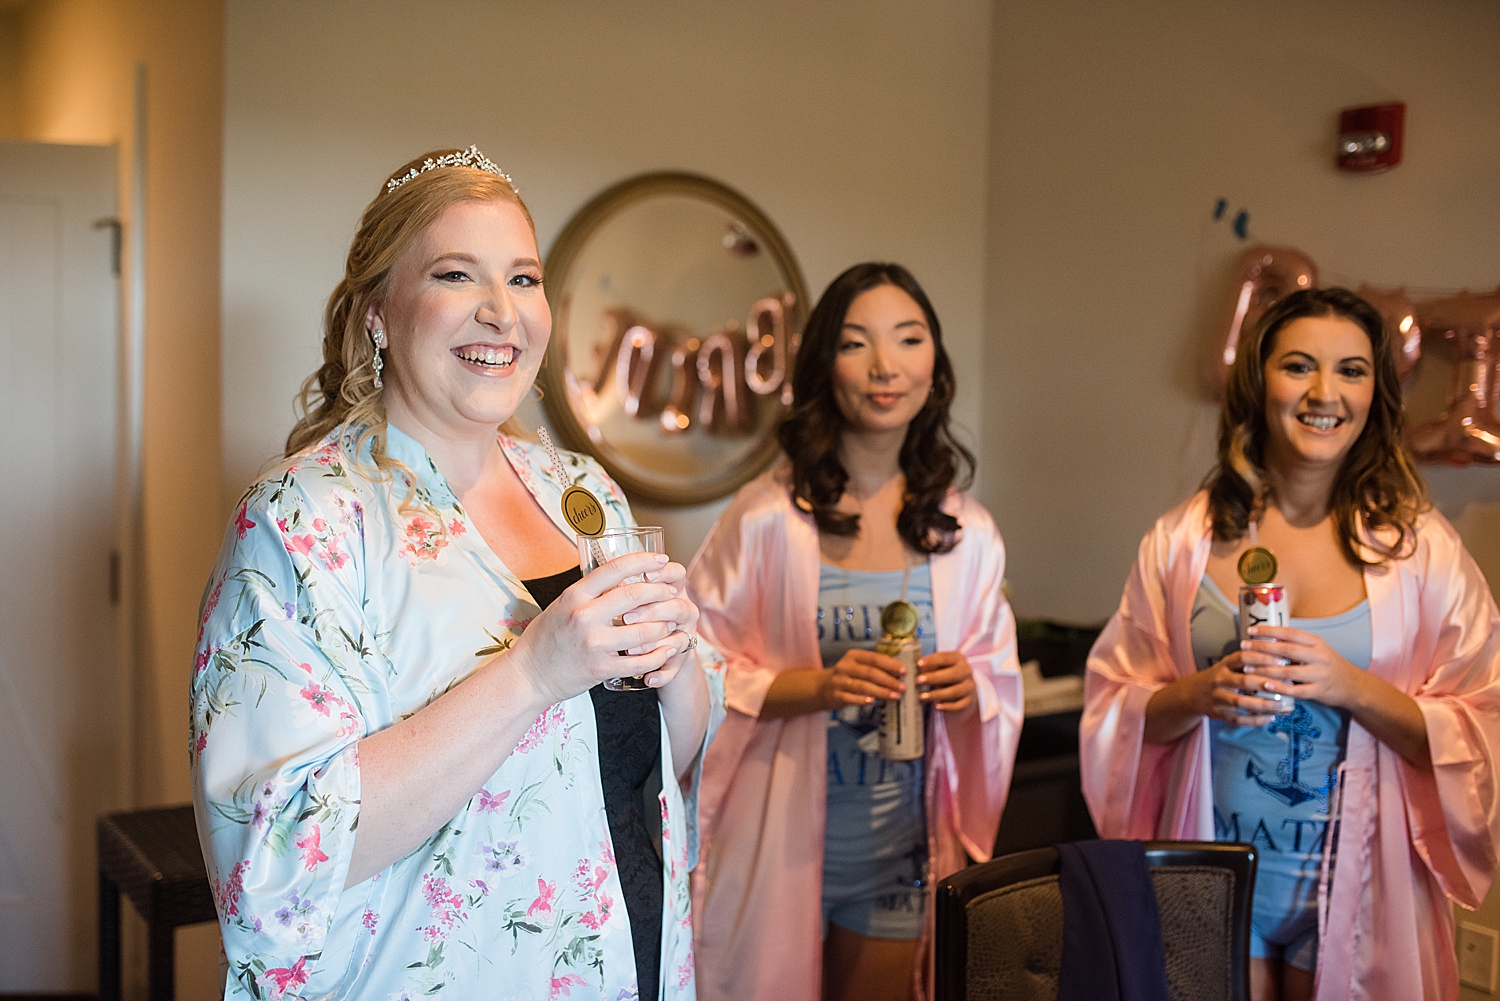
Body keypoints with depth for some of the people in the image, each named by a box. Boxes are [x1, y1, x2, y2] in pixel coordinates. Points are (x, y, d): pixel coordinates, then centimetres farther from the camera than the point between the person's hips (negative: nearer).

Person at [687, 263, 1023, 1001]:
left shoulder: (967, 533, 1)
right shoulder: (768, 518, -12)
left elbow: (1000, 683, 9)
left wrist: (968, 689, -12)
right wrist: (816, 686, -24)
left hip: (901, 856, 4)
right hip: (778, 849, -3)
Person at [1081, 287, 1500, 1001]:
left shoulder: (1419, 546, -5)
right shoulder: (1186, 537, -1)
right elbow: (1115, 707, 2)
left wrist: (1352, 687, -21)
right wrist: (1199, 694, -17)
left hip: (1354, 887, -1)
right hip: (1214, 880, 1)